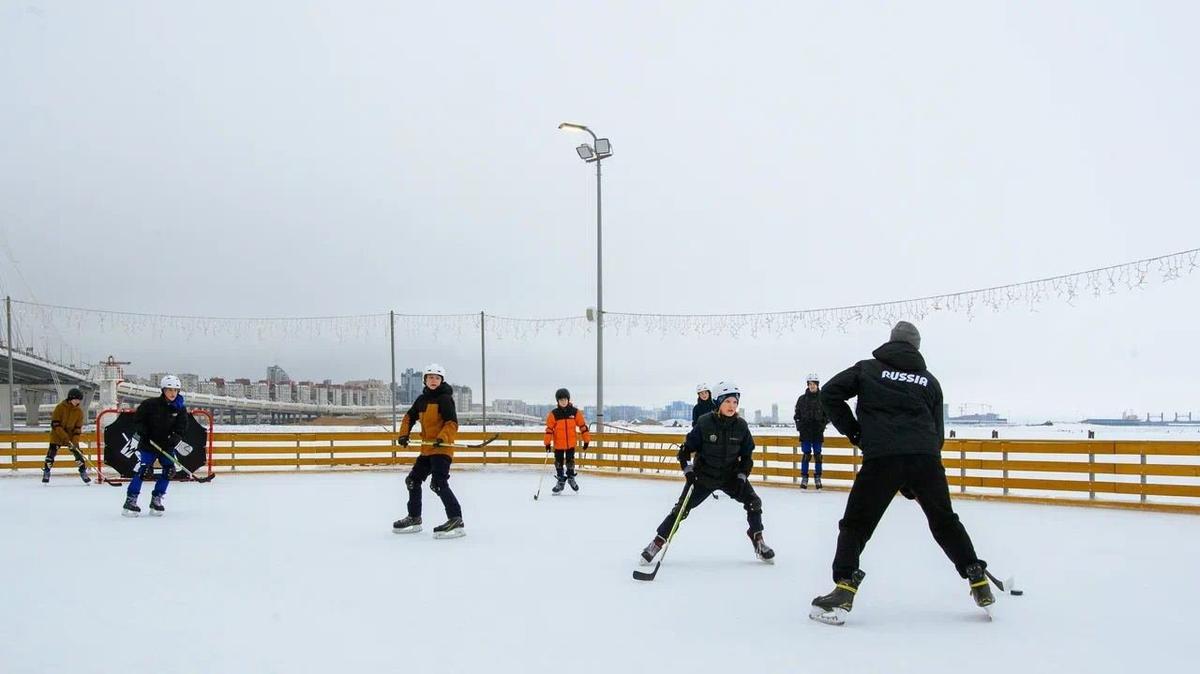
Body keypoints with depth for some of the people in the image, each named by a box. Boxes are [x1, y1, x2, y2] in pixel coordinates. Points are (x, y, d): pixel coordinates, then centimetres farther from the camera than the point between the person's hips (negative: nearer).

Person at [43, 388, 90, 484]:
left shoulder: (79, 411, -4)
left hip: (71, 437, 2)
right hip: (57, 436, -2)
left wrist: (75, 441, -18)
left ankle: (83, 473, 6)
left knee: (78, 454, -5)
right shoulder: (60, 407, -14)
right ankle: (46, 474, 7)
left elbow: (78, 428, -5)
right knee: (51, 454, -9)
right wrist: (65, 437, -25)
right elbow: (55, 424, -17)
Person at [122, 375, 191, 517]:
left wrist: (178, 441, -18)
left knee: (169, 470, -4)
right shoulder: (150, 404, -11)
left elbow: (181, 428, -3)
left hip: (167, 446, 4)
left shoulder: (180, 409, -3)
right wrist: (138, 434, -13)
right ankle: (130, 500, -5)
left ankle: (156, 500, 10)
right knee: (143, 470, -14)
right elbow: (138, 419, -2)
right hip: (148, 444, -4)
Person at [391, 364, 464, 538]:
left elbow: (452, 423, -17)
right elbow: (409, 417, 23)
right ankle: (414, 518, 32)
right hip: (427, 448, 9)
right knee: (413, 480, 17)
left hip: (442, 448, -9)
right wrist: (404, 434, 9)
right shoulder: (422, 399, 13)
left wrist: (442, 438, -31)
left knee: (439, 484, -21)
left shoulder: (445, 399, -10)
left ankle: (456, 521, -22)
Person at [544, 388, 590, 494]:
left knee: (570, 461, 8)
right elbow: (549, 429, -7)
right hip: (558, 444, 0)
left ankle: (571, 477, 30)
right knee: (559, 462, 7)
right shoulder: (553, 414, -8)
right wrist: (547, 443, -10)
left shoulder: (575, 412, -5)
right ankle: (561, 481, 22)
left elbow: (582, 426, 0)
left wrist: (586, 440, -1)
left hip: (571, 443, 0)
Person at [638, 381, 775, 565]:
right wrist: (688, 470, -19)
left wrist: (742, 476, -9)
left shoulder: (741, 425, -8)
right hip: (703, 475, -3)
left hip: (731, 475, 3)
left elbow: (747, 455, 1)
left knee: (753, 502, -9)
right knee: (682, 508, -8)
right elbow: (686, 448, -9)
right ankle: (656, 543, 1)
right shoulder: (704, 423, -17)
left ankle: (758, 542, 11)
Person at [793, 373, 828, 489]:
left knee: (818, 454, 4)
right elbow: (797, 415, 9)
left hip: (818, 431, 0)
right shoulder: (802, 399, 4)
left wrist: (823, 423, -6)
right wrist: (799, 425, -1)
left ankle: (818, 477, 12)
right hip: (805, 431, 0)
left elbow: (827, 414, 7)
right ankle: (804, 478, 3)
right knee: (806, 454, -2)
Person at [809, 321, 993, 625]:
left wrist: (852, 430, 15)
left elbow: (829, 393, 6)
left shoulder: (868, 368, 16)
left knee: (856, 523, 5)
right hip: (926, 458, 3)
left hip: (882, 457, -3)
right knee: (945, 522, 22)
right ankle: (978, 582, 26)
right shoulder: (930, 381, 23)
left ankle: (844, 589, -8)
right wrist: (914, 484, 27)